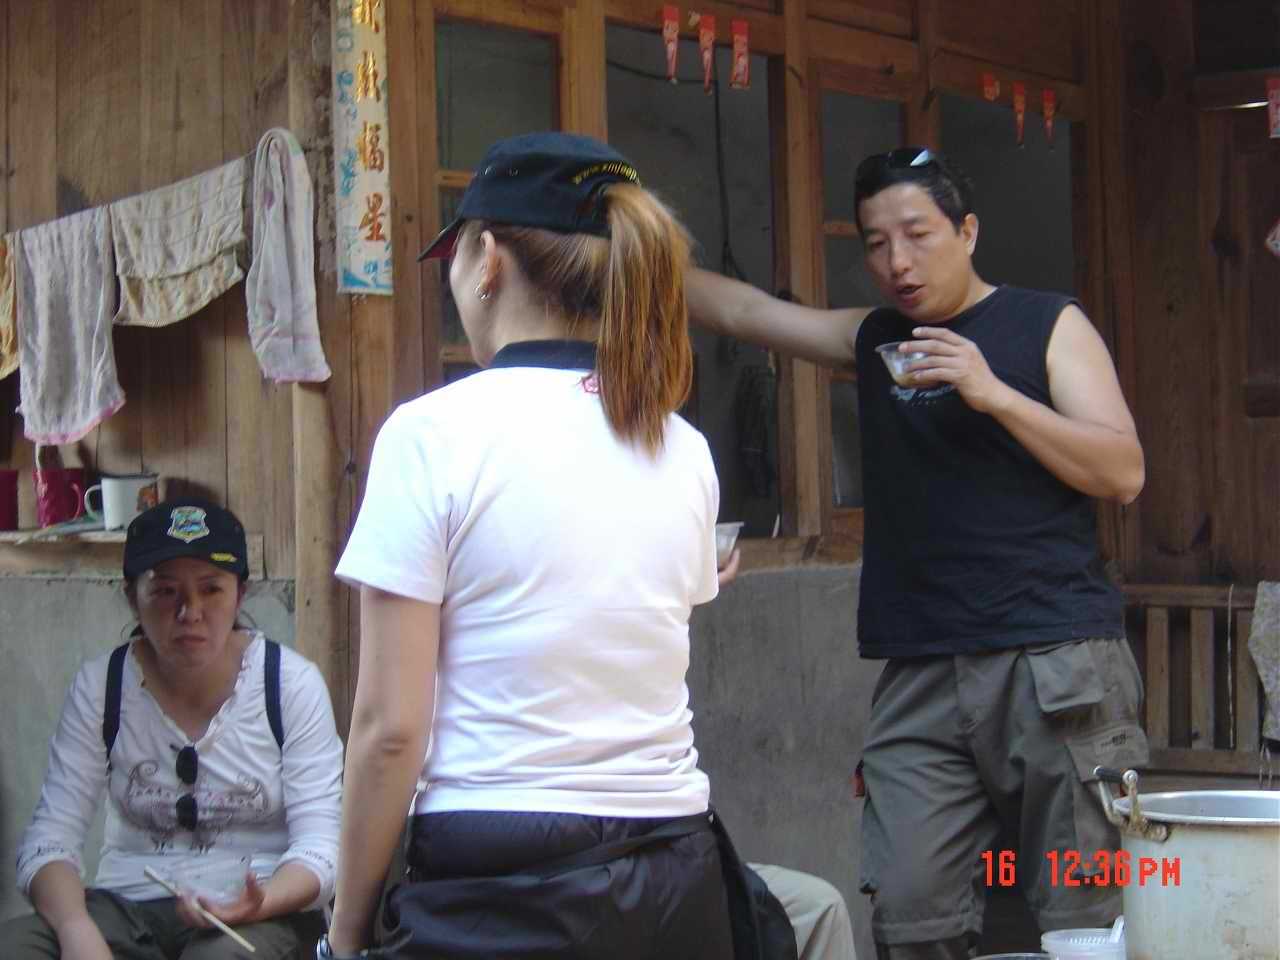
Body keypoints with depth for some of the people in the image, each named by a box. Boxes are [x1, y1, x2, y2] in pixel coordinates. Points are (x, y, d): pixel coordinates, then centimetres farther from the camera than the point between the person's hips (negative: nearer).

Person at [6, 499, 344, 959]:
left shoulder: (292, 683, -4)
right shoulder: (100, 685, 1)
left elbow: (318, 844, -7)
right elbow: (48, 840, -4)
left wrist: (259, 902, -29)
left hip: (261, 916, -3)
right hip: (127, 908, 3)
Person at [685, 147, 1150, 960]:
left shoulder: (1047, 323, 6)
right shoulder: (875, 338, 20)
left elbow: (1124, 474, -3)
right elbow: (743, 310, 24)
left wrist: (994, 394, -13)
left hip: (1056, 663, -4)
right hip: (921, 673, 4)